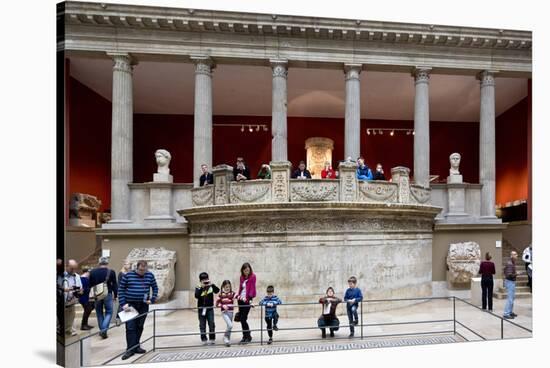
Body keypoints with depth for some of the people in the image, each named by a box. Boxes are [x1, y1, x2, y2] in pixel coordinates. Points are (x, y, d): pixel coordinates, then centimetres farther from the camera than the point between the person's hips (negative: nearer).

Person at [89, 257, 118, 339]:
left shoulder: (92, 272, 0)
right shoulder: (111, 272, -8)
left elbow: (90, 285, 6)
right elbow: (114, 285, -4)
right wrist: (115, 295, 6)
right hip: (108, 295, -3)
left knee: (99, 313, 16)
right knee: (109, 312, 7)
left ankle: (102, 330, 22)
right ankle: (104, 329, -7)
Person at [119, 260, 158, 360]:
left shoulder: (150, 275, 1)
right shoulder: (128, 275, -5)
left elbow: (155, 288, 9)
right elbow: (121, 290, -1)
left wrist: (152, 300, -3)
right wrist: (123, 304, -8)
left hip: (143, 305, 2)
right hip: (130, 305, -2)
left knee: (139, 327, 10)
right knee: (130, 327, -4)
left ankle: (136, 347, 23)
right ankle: (130, 349, 4)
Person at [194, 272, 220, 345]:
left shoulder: (211, 287, -3)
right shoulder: (198, 288, -6)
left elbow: (217, 291, -17)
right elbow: (196, 296, -22)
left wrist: (212, 284, -27)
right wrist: (201, 287, -27)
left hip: (210, 308, 0)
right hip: (201, 309, 0)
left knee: (211, 324, 2)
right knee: (202, 325, 8)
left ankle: (212, 339, 16)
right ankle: (204, 340, 19)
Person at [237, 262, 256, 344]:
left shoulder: (252, 277, -7)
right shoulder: (242, 277, 10)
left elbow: (252, 288, -12)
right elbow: (240, 287, 15)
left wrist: (248, 298, -20)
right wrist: (238, 295, 1)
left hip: (247, 300, -6)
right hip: (241, 300, 6)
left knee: (243, 319, -6)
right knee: (241, 319, 10)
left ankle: (248, 337, 10)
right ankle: (245, 336, 24)